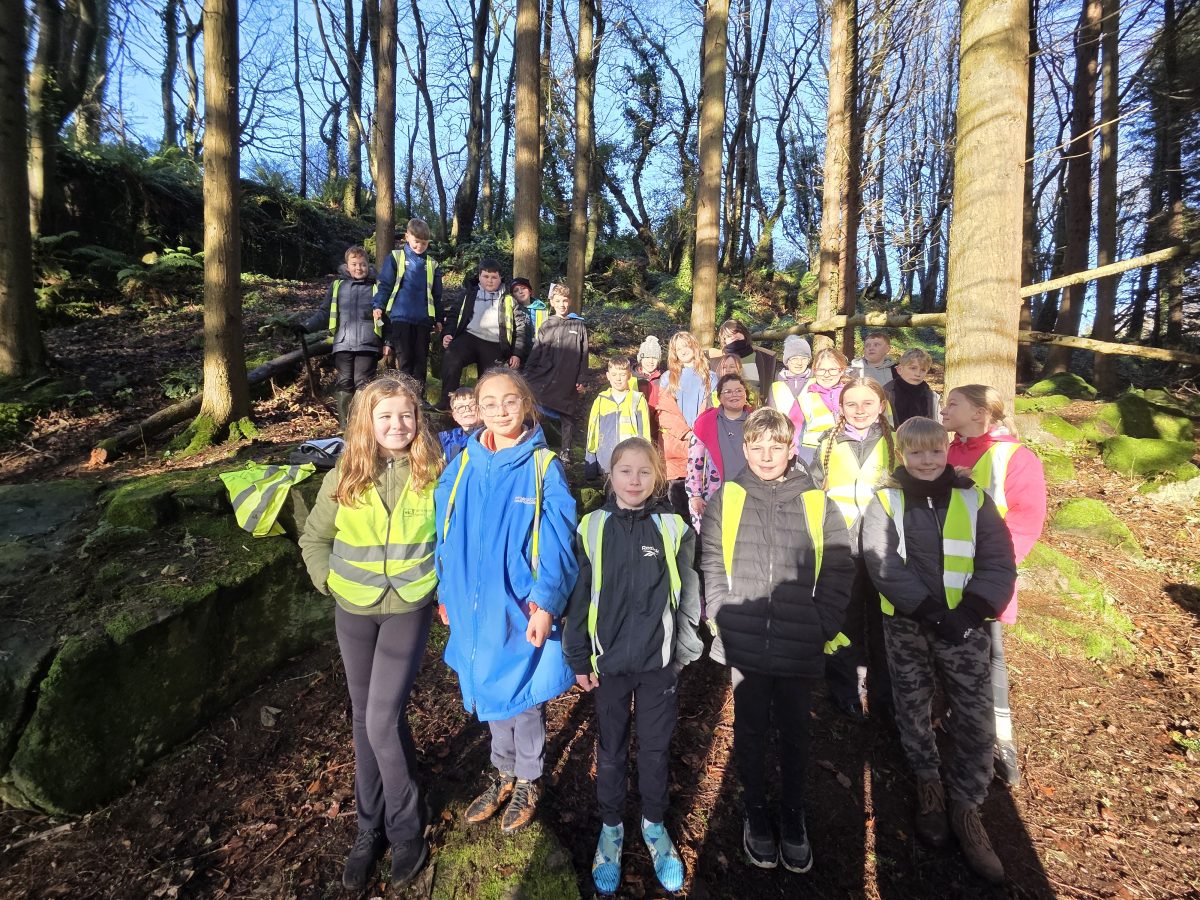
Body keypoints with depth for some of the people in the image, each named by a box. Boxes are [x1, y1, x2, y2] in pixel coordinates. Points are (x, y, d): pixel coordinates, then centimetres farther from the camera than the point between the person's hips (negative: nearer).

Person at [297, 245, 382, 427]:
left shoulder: (376, 287, 10)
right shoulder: (337, 285, 15)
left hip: (368, 344, -2)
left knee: (363, 383, -5)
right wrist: (306, 326, 0)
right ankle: (345, 424, 7)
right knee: (344, 383, 0)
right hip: (343, 344, 2)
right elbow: (324, 313, 14)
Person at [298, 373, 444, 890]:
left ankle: (405, 830, 17)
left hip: (409, 610, -3)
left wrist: (444, 585, -4)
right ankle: (369, 828, 32)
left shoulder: (434, 473, -12)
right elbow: (314, 538, 7)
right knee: (364, 720, 14)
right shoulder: (344, 477, -7)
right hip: (354, 611, 3)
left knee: (383, 721, -6)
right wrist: (329, 580, -3)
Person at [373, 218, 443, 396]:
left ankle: (419, 397, 13)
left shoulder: (432, 264, 13)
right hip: (400, 317, -3)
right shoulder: (395, 257, 4)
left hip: (423, 319, 3)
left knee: (421, 359, 6)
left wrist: (439, 319, 15)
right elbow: (384, 285, 1)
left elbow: (437, 295, 18)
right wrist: (377, 306, -12)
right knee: (404, 359, -2)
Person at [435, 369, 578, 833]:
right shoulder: (463, 464, -1)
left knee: (523, 692, 13)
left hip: (522, 606, -4)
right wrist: (447, 594, 8)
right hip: (474, 604, 4)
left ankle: (527, 782, 39)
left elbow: (557, 542, -14)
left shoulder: (543, 467, -12)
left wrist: (546, 604, -19)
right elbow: (446, 534, 6)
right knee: (488, 690, 21)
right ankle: (503, 774, 45)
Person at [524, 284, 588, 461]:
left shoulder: (579, 325, 4)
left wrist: (582, 380, -1)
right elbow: (535, 354, 8)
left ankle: (566, 451, 17)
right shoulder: (547, 326, 7)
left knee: (568, 417, 6)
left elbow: (584, 355, 4)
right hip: (545, 381, 1)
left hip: (569, 383, -1)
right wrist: (528, 376, 2)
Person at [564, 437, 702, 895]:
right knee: (611, 750, 16)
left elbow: (687, 596, 0)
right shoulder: (592, 527, -5)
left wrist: (684, 651, 2)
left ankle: (654, 824, 38)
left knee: (656, 749, 15)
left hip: (658, 662, 0)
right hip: (608, 662, 0)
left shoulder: (674, 528, -5)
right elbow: (578, 596, -1)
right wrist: (579, 659, 1)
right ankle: (610, 828, 37)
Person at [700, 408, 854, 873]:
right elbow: (712, 566, -1)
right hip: (745, 644, 0)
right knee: (751, 730, 15)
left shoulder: (817, 503, 0)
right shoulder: (726, 499, -1)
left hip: (800, 647, 1)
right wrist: (723, 620, -8)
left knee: (794, 734, 16)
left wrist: (822, 628, -7)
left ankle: (793, 818, 38)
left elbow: (839, 570, 0)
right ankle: (755, 813, 37)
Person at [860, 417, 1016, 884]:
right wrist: (930, 610, -20)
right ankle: (928, 782, 36)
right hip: (906, 624, 0)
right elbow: (881, 562, -12)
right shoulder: (885, 501, -2)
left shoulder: (973, 499, 2)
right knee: (912, 710, 12)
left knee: (976, 718, 1)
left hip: (963, 624, 1)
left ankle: (966, 809, 21)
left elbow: (998, 563, -2)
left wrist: (971, 611, -16)